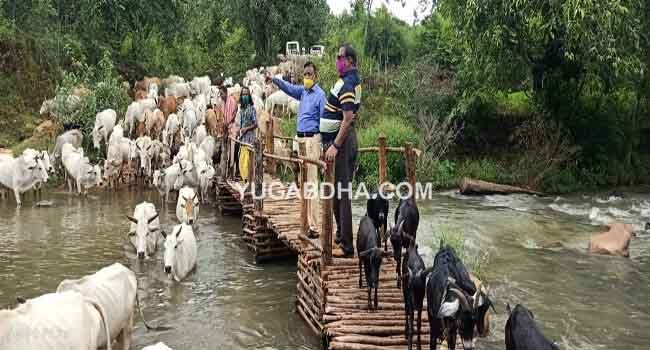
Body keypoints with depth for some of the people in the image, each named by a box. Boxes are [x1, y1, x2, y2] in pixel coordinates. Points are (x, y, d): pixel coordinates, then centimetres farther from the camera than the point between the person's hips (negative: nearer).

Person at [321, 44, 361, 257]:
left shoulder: (347, 84, -17)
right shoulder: (353, 80, 16)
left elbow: (348, 118, -25)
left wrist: (335, 145, -27)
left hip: (340, 140, -10)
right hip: (343, 139, 10)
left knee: (341, 192, -8)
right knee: (341, 190, 16)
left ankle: (346, 244, -5)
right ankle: (342, 235, 27)